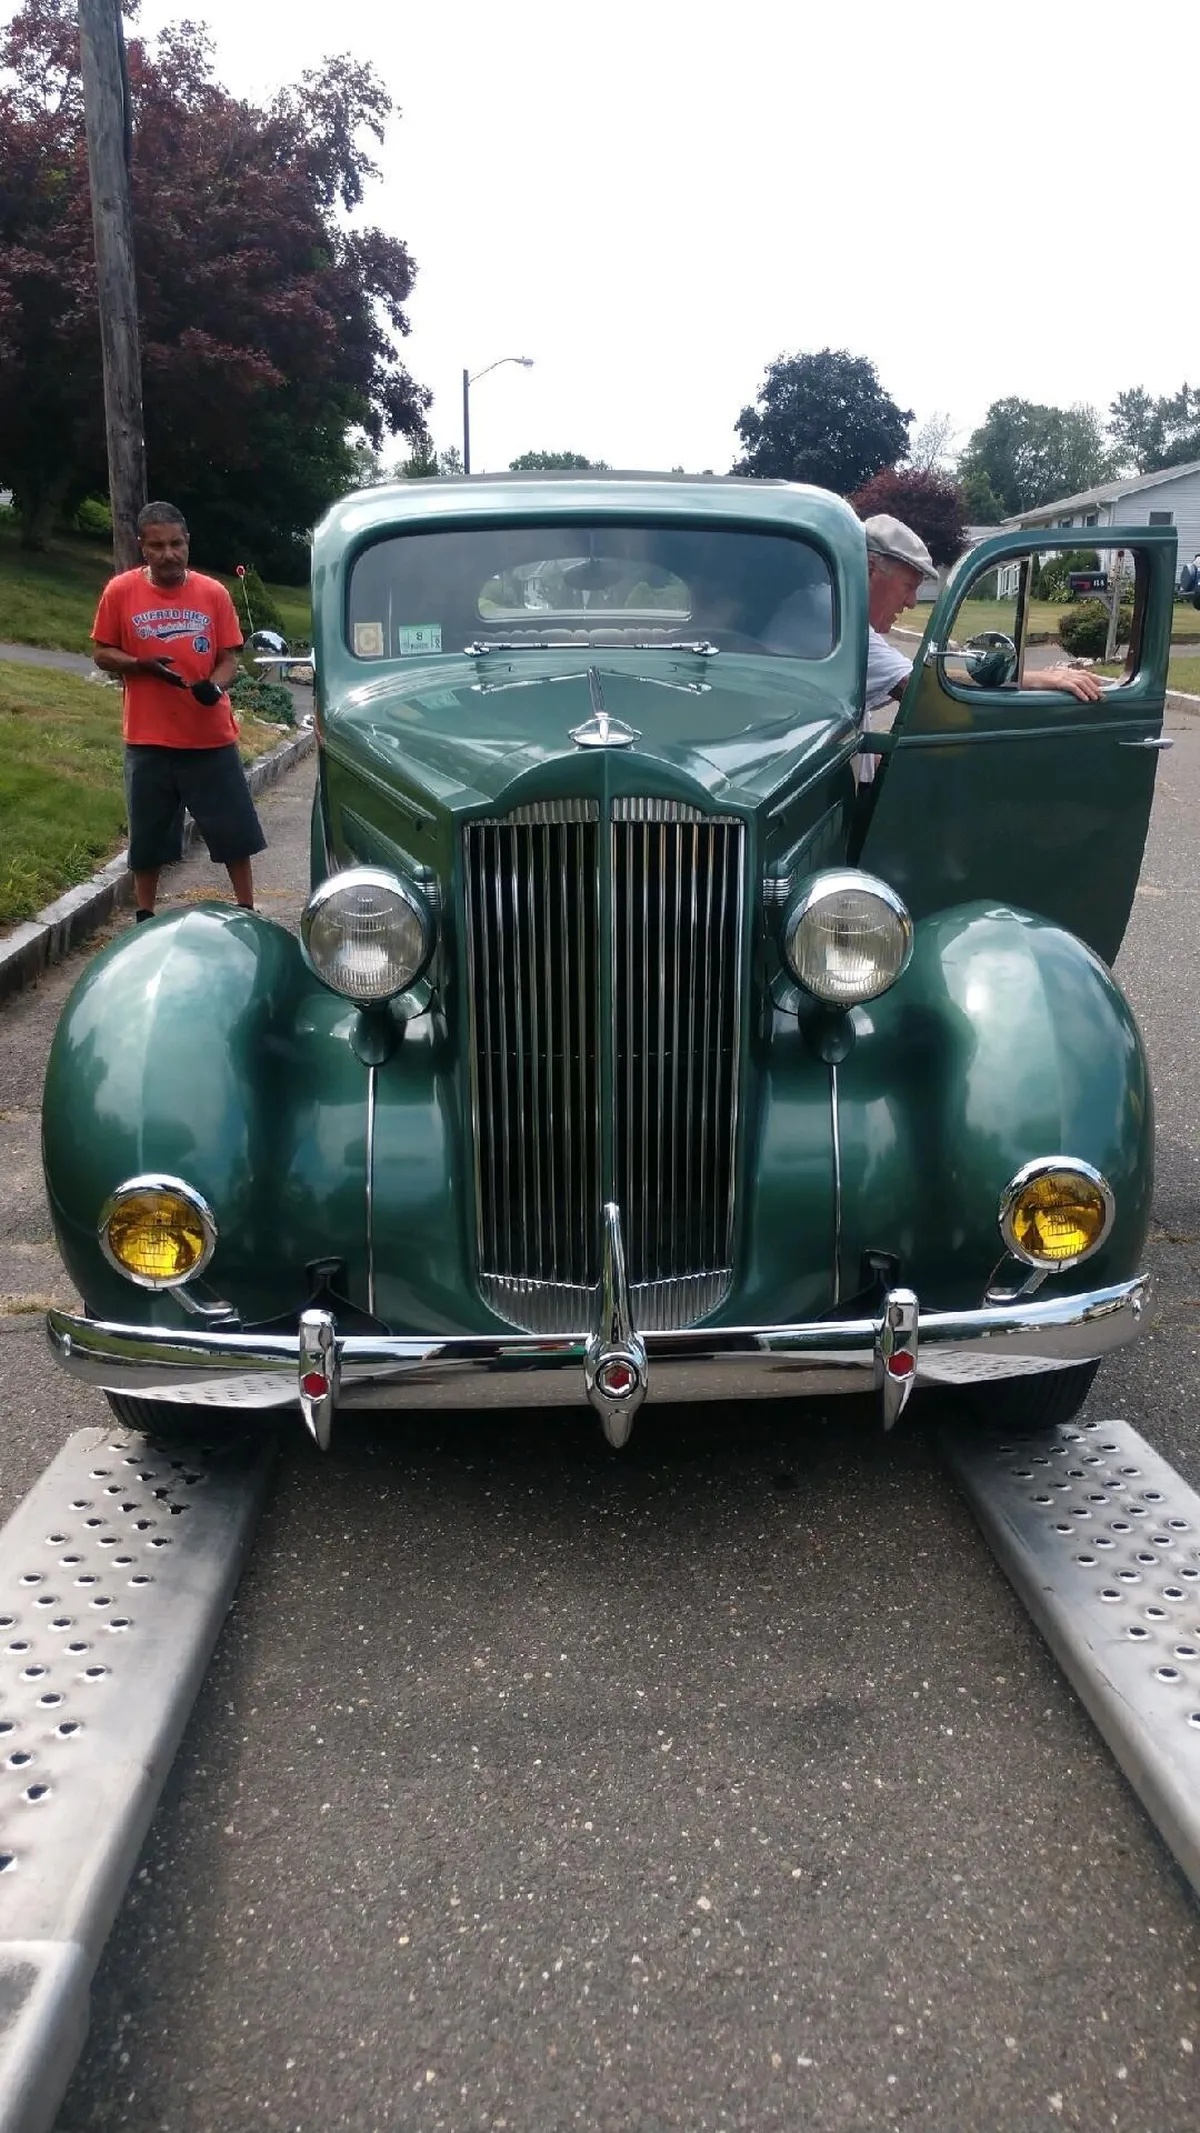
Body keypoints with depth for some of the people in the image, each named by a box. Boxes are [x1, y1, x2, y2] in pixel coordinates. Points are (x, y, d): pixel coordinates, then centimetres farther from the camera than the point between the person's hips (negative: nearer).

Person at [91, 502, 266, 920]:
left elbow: (229, 657, 3)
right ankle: (145, 919, 25)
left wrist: (215, 685, -19)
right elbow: (101, 654, 3)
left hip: (211, 737, 1)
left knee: (235, 830, 7)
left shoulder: (214, 592, -1)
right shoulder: (121, 590, -3)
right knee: (148, 837, 9)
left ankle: (247, 913, 21)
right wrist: (143, 664, -16)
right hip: (148, 739, 0)